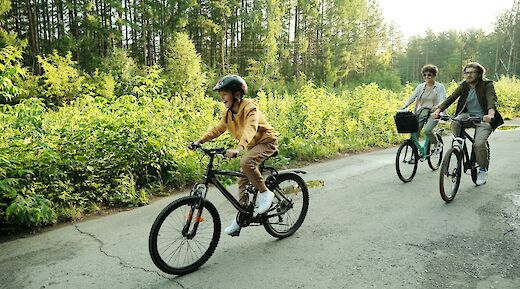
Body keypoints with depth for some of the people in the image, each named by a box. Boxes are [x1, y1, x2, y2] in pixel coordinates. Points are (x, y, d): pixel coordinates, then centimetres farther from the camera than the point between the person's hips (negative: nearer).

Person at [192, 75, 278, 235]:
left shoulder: (250, 107, -24)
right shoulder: (228, 112, 0)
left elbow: (250, 129, -40)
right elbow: (218, 129, 6)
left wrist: (238, 148, -55)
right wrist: (200, 141, -7)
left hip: (266, 141, -8)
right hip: (252, 146, 8)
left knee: (246, 162, -34)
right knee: (243, 180, 5)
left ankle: (264, 193, -15)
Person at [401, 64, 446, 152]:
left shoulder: (440, 87, 3)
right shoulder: (420, 86, 13)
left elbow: (442, 100, -11)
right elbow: (412, 97, 1)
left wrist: (437, 107, -34)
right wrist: (404, 107, -18)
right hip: (421, 112, 4)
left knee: (427, 130, -27)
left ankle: (437, 143, 3)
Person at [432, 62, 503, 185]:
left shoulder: (487, 85, -9)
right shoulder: (464, 86, 2)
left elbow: (492, 100, -26)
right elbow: (450, 98, -11)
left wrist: (490, 114, -48)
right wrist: (438, 110, -29)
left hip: (483, 119, -3)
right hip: (468, 115, 4)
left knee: (479, 143, -23)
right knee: (455, 122, -31)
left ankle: (483, 170, 1)